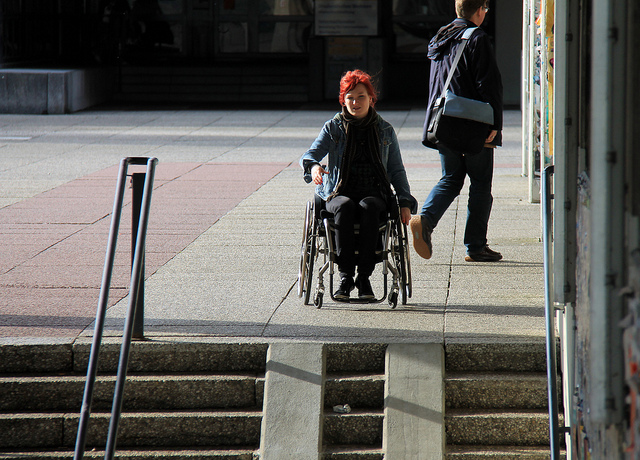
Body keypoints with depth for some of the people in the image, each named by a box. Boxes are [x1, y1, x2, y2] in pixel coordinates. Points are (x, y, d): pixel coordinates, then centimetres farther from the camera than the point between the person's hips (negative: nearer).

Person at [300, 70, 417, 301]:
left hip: (375, 194, 0)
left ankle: (364, 276, -35)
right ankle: (345, 276, -35)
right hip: (339, 193, 0)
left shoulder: (385, 131, 14)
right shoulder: (333, 128, 9)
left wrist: (405, 202, 4)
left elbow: (397, 171, 17)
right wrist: (314, 166, -28)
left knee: (368, 207, -36)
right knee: (344, 207, -37)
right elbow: (310, 154, -3)